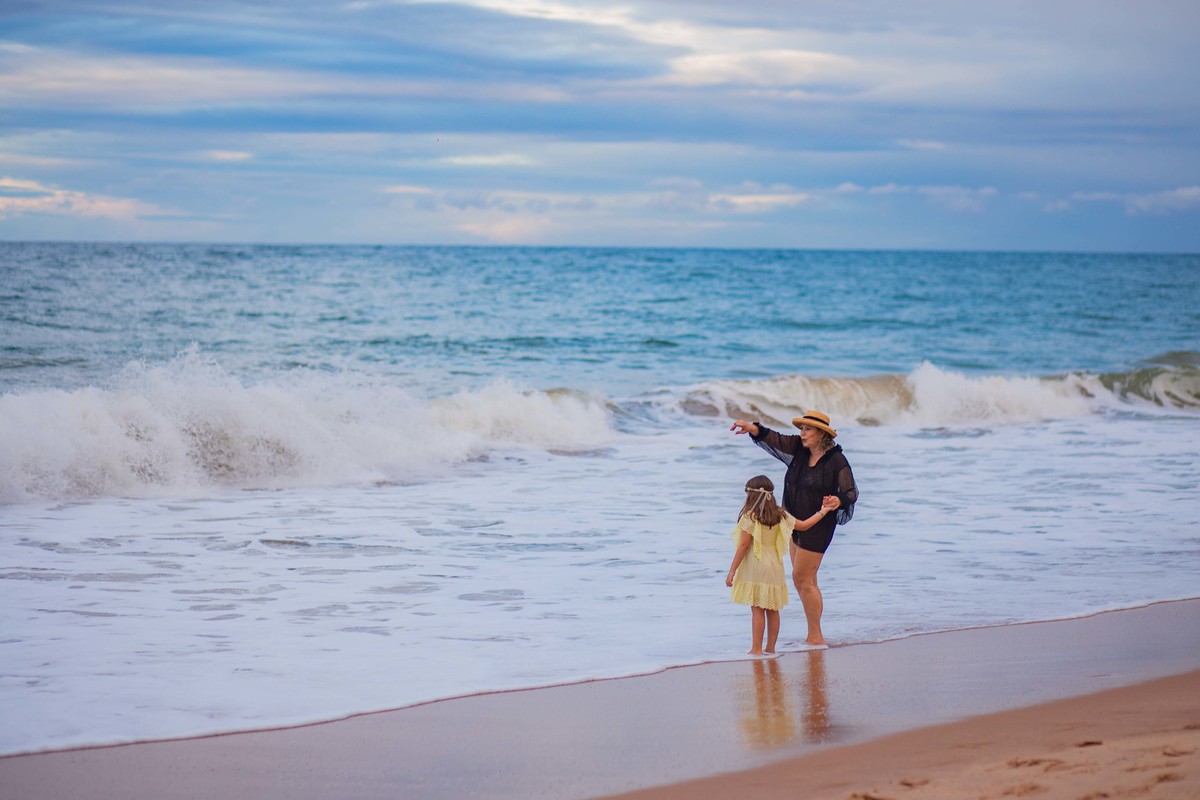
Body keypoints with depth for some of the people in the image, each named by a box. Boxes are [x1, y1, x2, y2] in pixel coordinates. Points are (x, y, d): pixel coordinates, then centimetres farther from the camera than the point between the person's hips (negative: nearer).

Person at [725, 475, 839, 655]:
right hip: (775, 568, 6)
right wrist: (823, 512, 29)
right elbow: (803, 525, 15)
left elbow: (743, 546, -11)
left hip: (755, 568, -6)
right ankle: (770, 647, 17)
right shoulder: (780, 516, 5)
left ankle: (756, 649, -4)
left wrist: (732, 571, -7)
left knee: (757, 610, -4)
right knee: (772, 610, 11)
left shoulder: (749, 517, -10)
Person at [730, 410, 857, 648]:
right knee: (806, 580, 11)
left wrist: (839, 501, -37)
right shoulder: (798, 448, 2)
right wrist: (752, 429, -20)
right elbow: (773, 440, -2)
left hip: (818, 525, -8)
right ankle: (814, 637, 18)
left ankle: (816, 637, -2)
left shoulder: (837, 461, -16)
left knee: (802, 579, -9)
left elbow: (851, 492, -15)